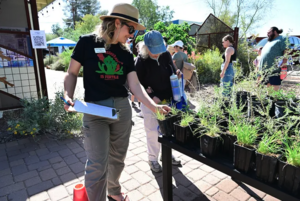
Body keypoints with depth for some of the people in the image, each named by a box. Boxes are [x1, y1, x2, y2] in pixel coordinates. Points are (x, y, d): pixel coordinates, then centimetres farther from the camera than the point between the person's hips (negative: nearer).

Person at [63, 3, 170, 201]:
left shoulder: (126, 53, 7)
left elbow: (135, 85, 1)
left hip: (123, 108, 5)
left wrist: (154, 107, -11)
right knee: (97, 164, -3)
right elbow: (72, 73, 2)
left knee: (117, 158, 17)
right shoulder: (87, 42, -3)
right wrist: (68, 96, -16)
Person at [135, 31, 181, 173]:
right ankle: (152, 159, 28)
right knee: (153, 131, 6)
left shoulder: (166, 55, -1)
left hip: (167, 100, 4)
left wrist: (177, 74, -10)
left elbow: (173, 72, 13)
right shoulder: (141, 61, -14)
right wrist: (152, 97, -19)